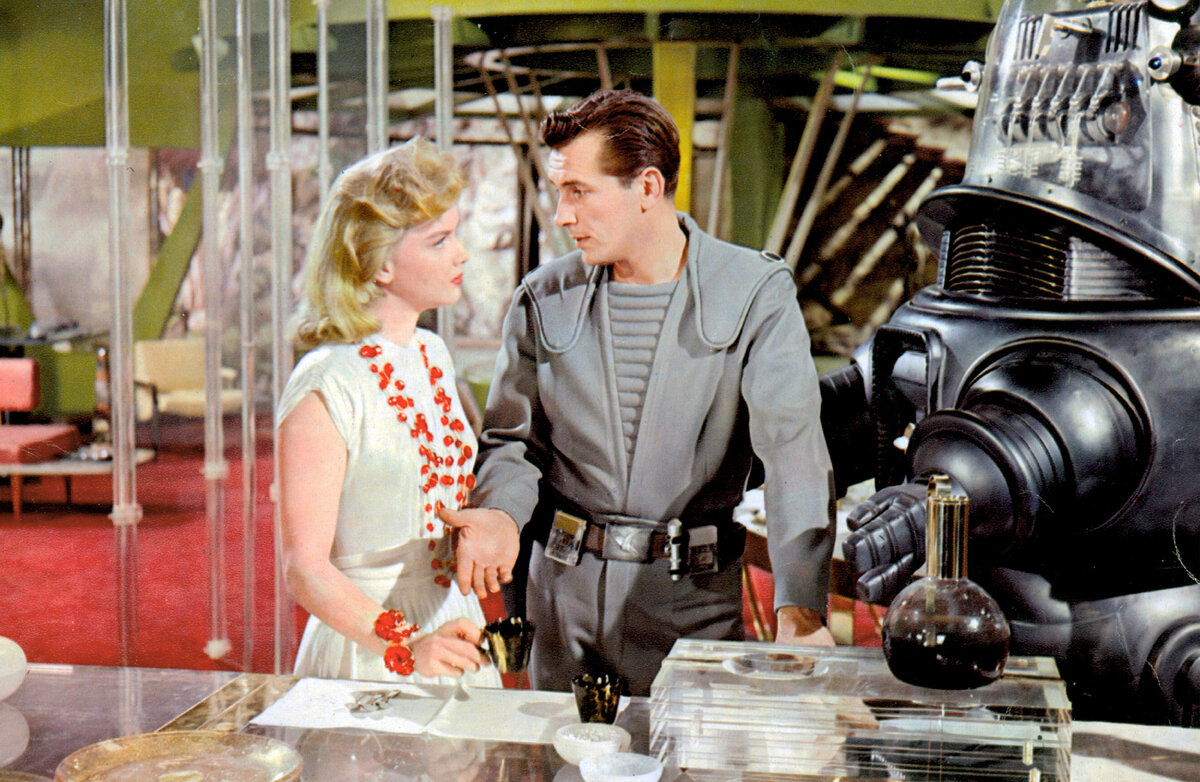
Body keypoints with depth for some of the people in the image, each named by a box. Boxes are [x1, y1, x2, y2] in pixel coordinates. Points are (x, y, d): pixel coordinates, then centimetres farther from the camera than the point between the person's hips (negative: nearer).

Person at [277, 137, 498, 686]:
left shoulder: (432, 354, 7)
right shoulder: (325, 386, -16)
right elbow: (305, 570, -17)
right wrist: (405, 646, -26)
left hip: (453, 636, 7)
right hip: (366, 654, -7)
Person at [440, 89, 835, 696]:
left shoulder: (757, 294, -7)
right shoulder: (543, 300, 4)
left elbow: (793, 450, -16)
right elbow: (514, 439, 12)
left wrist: (800, 606, -29)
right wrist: (500, 512, -12)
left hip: (692, 603, -2)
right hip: (564, 595, 3)